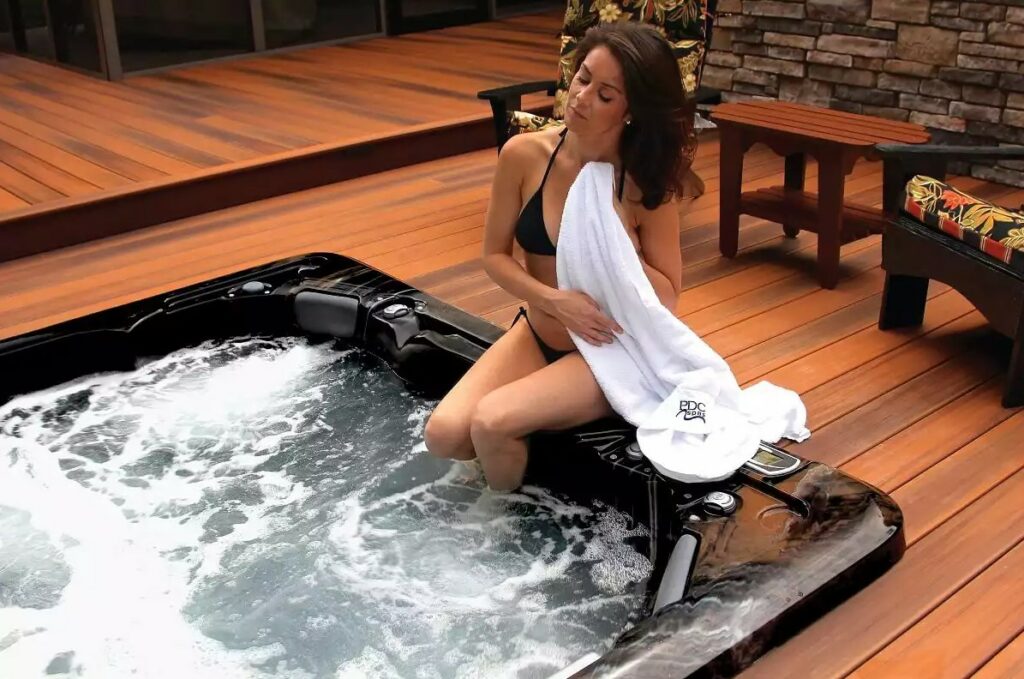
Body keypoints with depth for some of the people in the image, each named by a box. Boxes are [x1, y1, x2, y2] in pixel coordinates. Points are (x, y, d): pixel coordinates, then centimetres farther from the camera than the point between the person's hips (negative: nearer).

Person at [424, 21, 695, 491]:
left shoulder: (647, 184, -17)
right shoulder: (524, 155, -11)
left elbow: (667, 298, -10)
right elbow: (494, 255, -2)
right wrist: (553, 300, -19)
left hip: (611, 352, -3)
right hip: (535, 335, 4)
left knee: (491, 422, -25)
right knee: (444, 435, -16)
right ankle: (510, 449, 18)